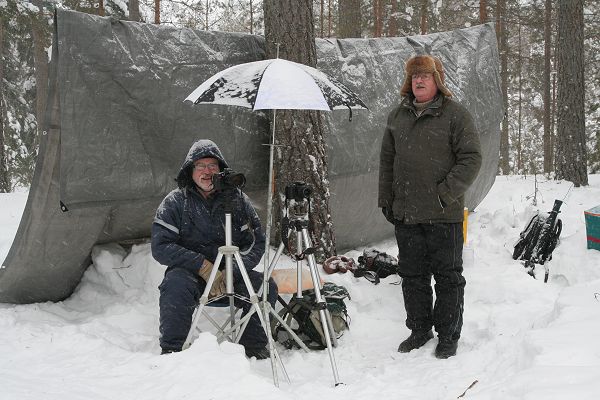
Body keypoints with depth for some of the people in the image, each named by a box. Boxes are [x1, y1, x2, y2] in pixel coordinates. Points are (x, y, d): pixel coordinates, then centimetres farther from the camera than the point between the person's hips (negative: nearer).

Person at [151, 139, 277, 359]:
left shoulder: (238, 199, 5)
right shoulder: (175, 202, -1)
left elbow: (257, 242, 0)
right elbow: (160, 247, -10)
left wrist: (230, 272, -18)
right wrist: (203, 267, -20)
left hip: (232, 274, 2)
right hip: (189, 271, -2)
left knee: (265, 285, -23)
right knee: (176, 285, -34)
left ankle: (255, 346, -2)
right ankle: (171, 350, -18)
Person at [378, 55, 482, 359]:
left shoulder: (455, 115, -5)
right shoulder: (397, 116, 12)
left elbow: (471, 158, -9)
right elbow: (387, 160, 18)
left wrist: (445, 194, -16)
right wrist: (386, 200, 11)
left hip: (443, 216, -5)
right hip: (405, 214, 5)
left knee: (448, 277, 3)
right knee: (412, 276, 13)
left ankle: (448, 335, 14)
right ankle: (420, 330, 27)